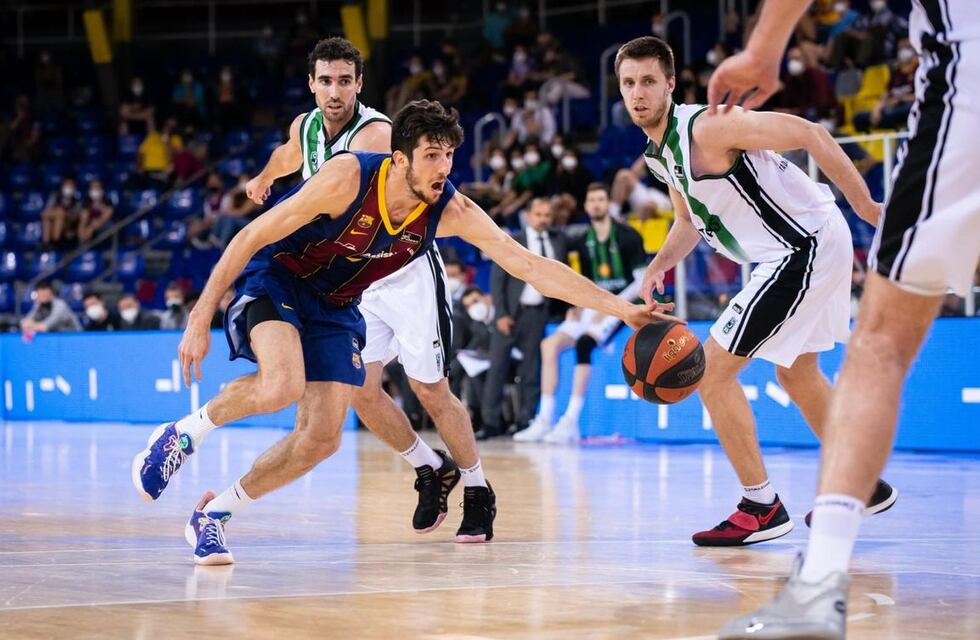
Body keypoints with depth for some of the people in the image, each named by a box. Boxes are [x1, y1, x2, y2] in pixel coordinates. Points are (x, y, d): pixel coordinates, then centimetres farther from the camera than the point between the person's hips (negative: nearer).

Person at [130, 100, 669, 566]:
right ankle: (185, 433, -7)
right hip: (274, 280, -5)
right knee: (282, 385, -34)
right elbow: (252, 237, -22)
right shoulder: (348, 178, -28)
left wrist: (620, 308, -22)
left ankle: (213, 513, 11)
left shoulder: (452, 211, -16)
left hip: (336, 309, 5)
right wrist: (200, 319, -24)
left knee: (321, 439, -6)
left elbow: (531, 266, -15)